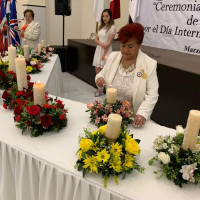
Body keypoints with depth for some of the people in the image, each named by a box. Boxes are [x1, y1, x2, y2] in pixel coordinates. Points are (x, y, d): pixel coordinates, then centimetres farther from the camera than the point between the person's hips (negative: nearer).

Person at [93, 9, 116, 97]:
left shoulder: (112, 27, -6)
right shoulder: (101, 27, 15)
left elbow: (109, 42, -12)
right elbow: (96, 39, 8)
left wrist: (104, 53, -16)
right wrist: (101, 44, -13)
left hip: (106, 50, -7)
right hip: (99, 49, 7)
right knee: (97, 69, 5)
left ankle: (100, 89, 6)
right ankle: (100, 88, 15)